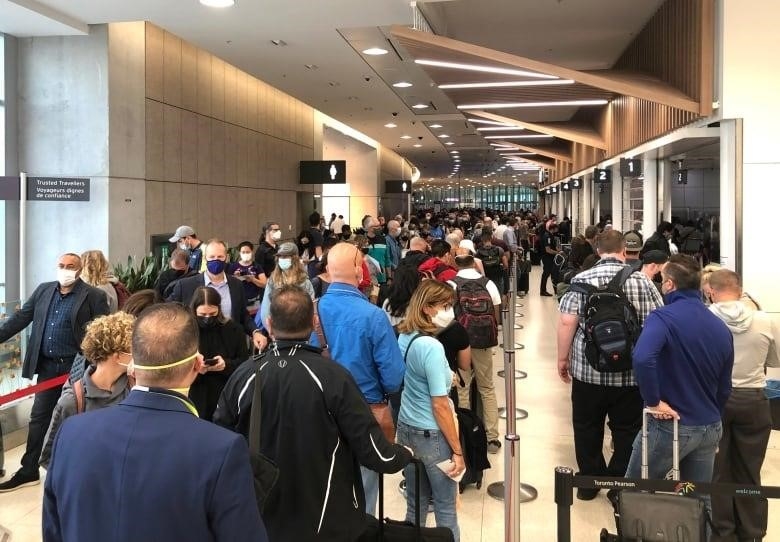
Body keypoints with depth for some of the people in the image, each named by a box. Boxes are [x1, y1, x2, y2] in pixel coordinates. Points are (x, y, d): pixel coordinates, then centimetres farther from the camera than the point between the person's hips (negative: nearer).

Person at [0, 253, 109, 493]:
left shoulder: (94, 296, -8)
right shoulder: (43, 290, 9)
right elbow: (20, 318, 12)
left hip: (76, 366, -5)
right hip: (47, 366, 5)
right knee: (38, 418, 11)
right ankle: (29, 471, 22)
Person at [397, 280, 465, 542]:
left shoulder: (403, 336, 1)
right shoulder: (431, 347, -23)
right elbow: (440, 405, -20)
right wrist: (457, 450, -14)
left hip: (405, 428, 7)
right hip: (431, 434, -7)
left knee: (415, 503, 19)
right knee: (445, 508, 10)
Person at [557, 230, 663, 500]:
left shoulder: (581, 280, -6)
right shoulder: (642, 281, -3)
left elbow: (567, 322, -10)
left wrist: (562, 358, 1)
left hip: (588, 370, 0)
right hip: (631, 373, 0)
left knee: (587, 429, 16)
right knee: (627, 432, 14)